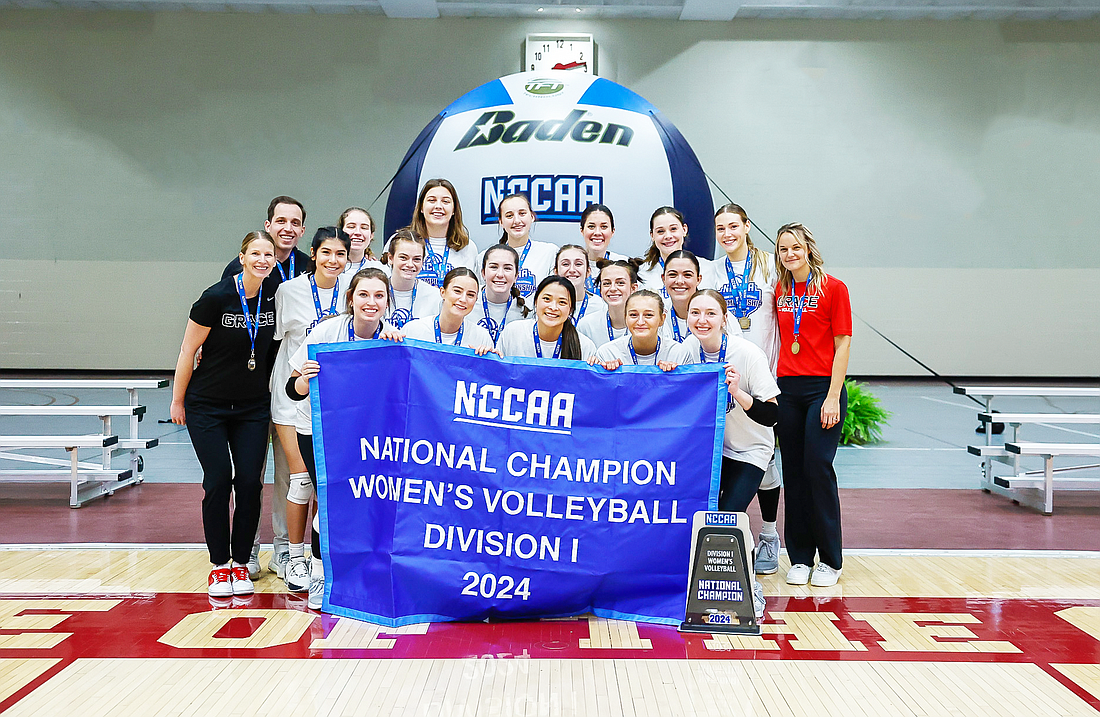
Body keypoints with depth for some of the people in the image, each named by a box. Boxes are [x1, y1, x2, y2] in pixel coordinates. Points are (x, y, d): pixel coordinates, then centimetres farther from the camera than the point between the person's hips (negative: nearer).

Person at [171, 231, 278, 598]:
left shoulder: (275, 297, -4)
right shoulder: (216, 297, -14)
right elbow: (187, 352, -6)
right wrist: (177, 401, -1)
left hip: (254, 408, 3)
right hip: (207, 406, -3)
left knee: (250, 482, -2)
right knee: (219, 481, -6)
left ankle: (241, 563, 13)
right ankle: (219, 565, 10)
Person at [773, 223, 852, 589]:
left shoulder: (833, 288, -2)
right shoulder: (779, 291, 11)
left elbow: (842, 344, -5)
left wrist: (833, 397, -12)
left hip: (823, 387, -4)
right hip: (787, 389, 4)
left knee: (818, 467, -8)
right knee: (793, 472, 5)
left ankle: (830, 560, 4)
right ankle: (800, 558, 14)